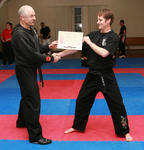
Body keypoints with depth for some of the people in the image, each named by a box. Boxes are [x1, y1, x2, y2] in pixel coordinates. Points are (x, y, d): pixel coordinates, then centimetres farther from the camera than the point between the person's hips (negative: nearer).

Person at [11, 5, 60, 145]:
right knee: (33, 101, -6)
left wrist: (48, 46, 0)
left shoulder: (30, 30, 10)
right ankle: (35, 136, 4)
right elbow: (31, 54, -26)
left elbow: (36, 48, 17)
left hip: (30, 69, 10)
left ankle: (22, 122, 47)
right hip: (24, 70, -10)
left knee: (27, 97, 25)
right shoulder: (19, 34, -22)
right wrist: (50, 58, -20)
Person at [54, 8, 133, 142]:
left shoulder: (113, 38, -11)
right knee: (82, 100, 13)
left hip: (106, 77, -5)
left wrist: (89, 42, -16)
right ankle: (77, 126, 33)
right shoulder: (93, 35, 4)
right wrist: (60, 54, -1)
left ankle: (124, 132, 19)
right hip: (92, 75, 5)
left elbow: (104, 53, -25)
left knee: (117, 104, 0)